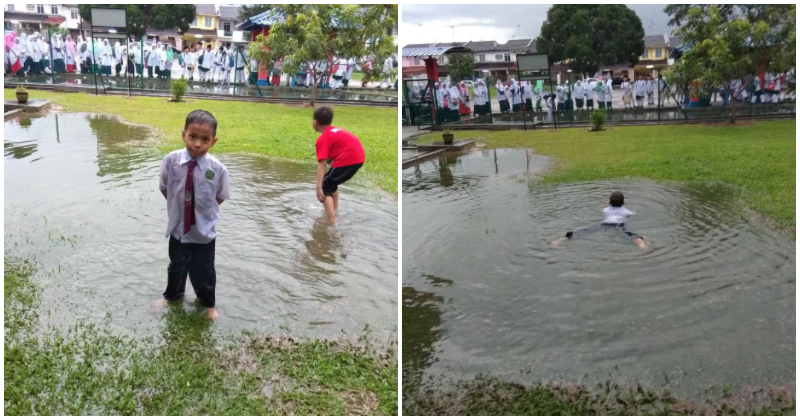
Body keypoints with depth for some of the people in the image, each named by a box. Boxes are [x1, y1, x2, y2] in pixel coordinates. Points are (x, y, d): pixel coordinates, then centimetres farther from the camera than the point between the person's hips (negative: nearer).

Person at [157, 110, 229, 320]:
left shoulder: (217, 169, -20)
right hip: (178, 228, 2)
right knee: (176, 267, 24)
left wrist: (203, 208, -3)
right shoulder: (171, 161, -17)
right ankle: (172, 295, 55)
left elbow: (220, 197, -4)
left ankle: (209, 303, 44)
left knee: (203, 272, 14)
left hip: (204, 230, -2)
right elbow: (164, 188, 1)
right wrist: (179, 205, 0)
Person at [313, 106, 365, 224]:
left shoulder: (323, 139, -3)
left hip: (347, 159, -9)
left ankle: (331, 222, -10)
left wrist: (319, 187, -17)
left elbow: (322, 164, -13)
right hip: (358, 157, 9)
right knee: (331, 183, 28)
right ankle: (334, 210, 37)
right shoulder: (336, 131, 23)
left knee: (325, 189, 0)